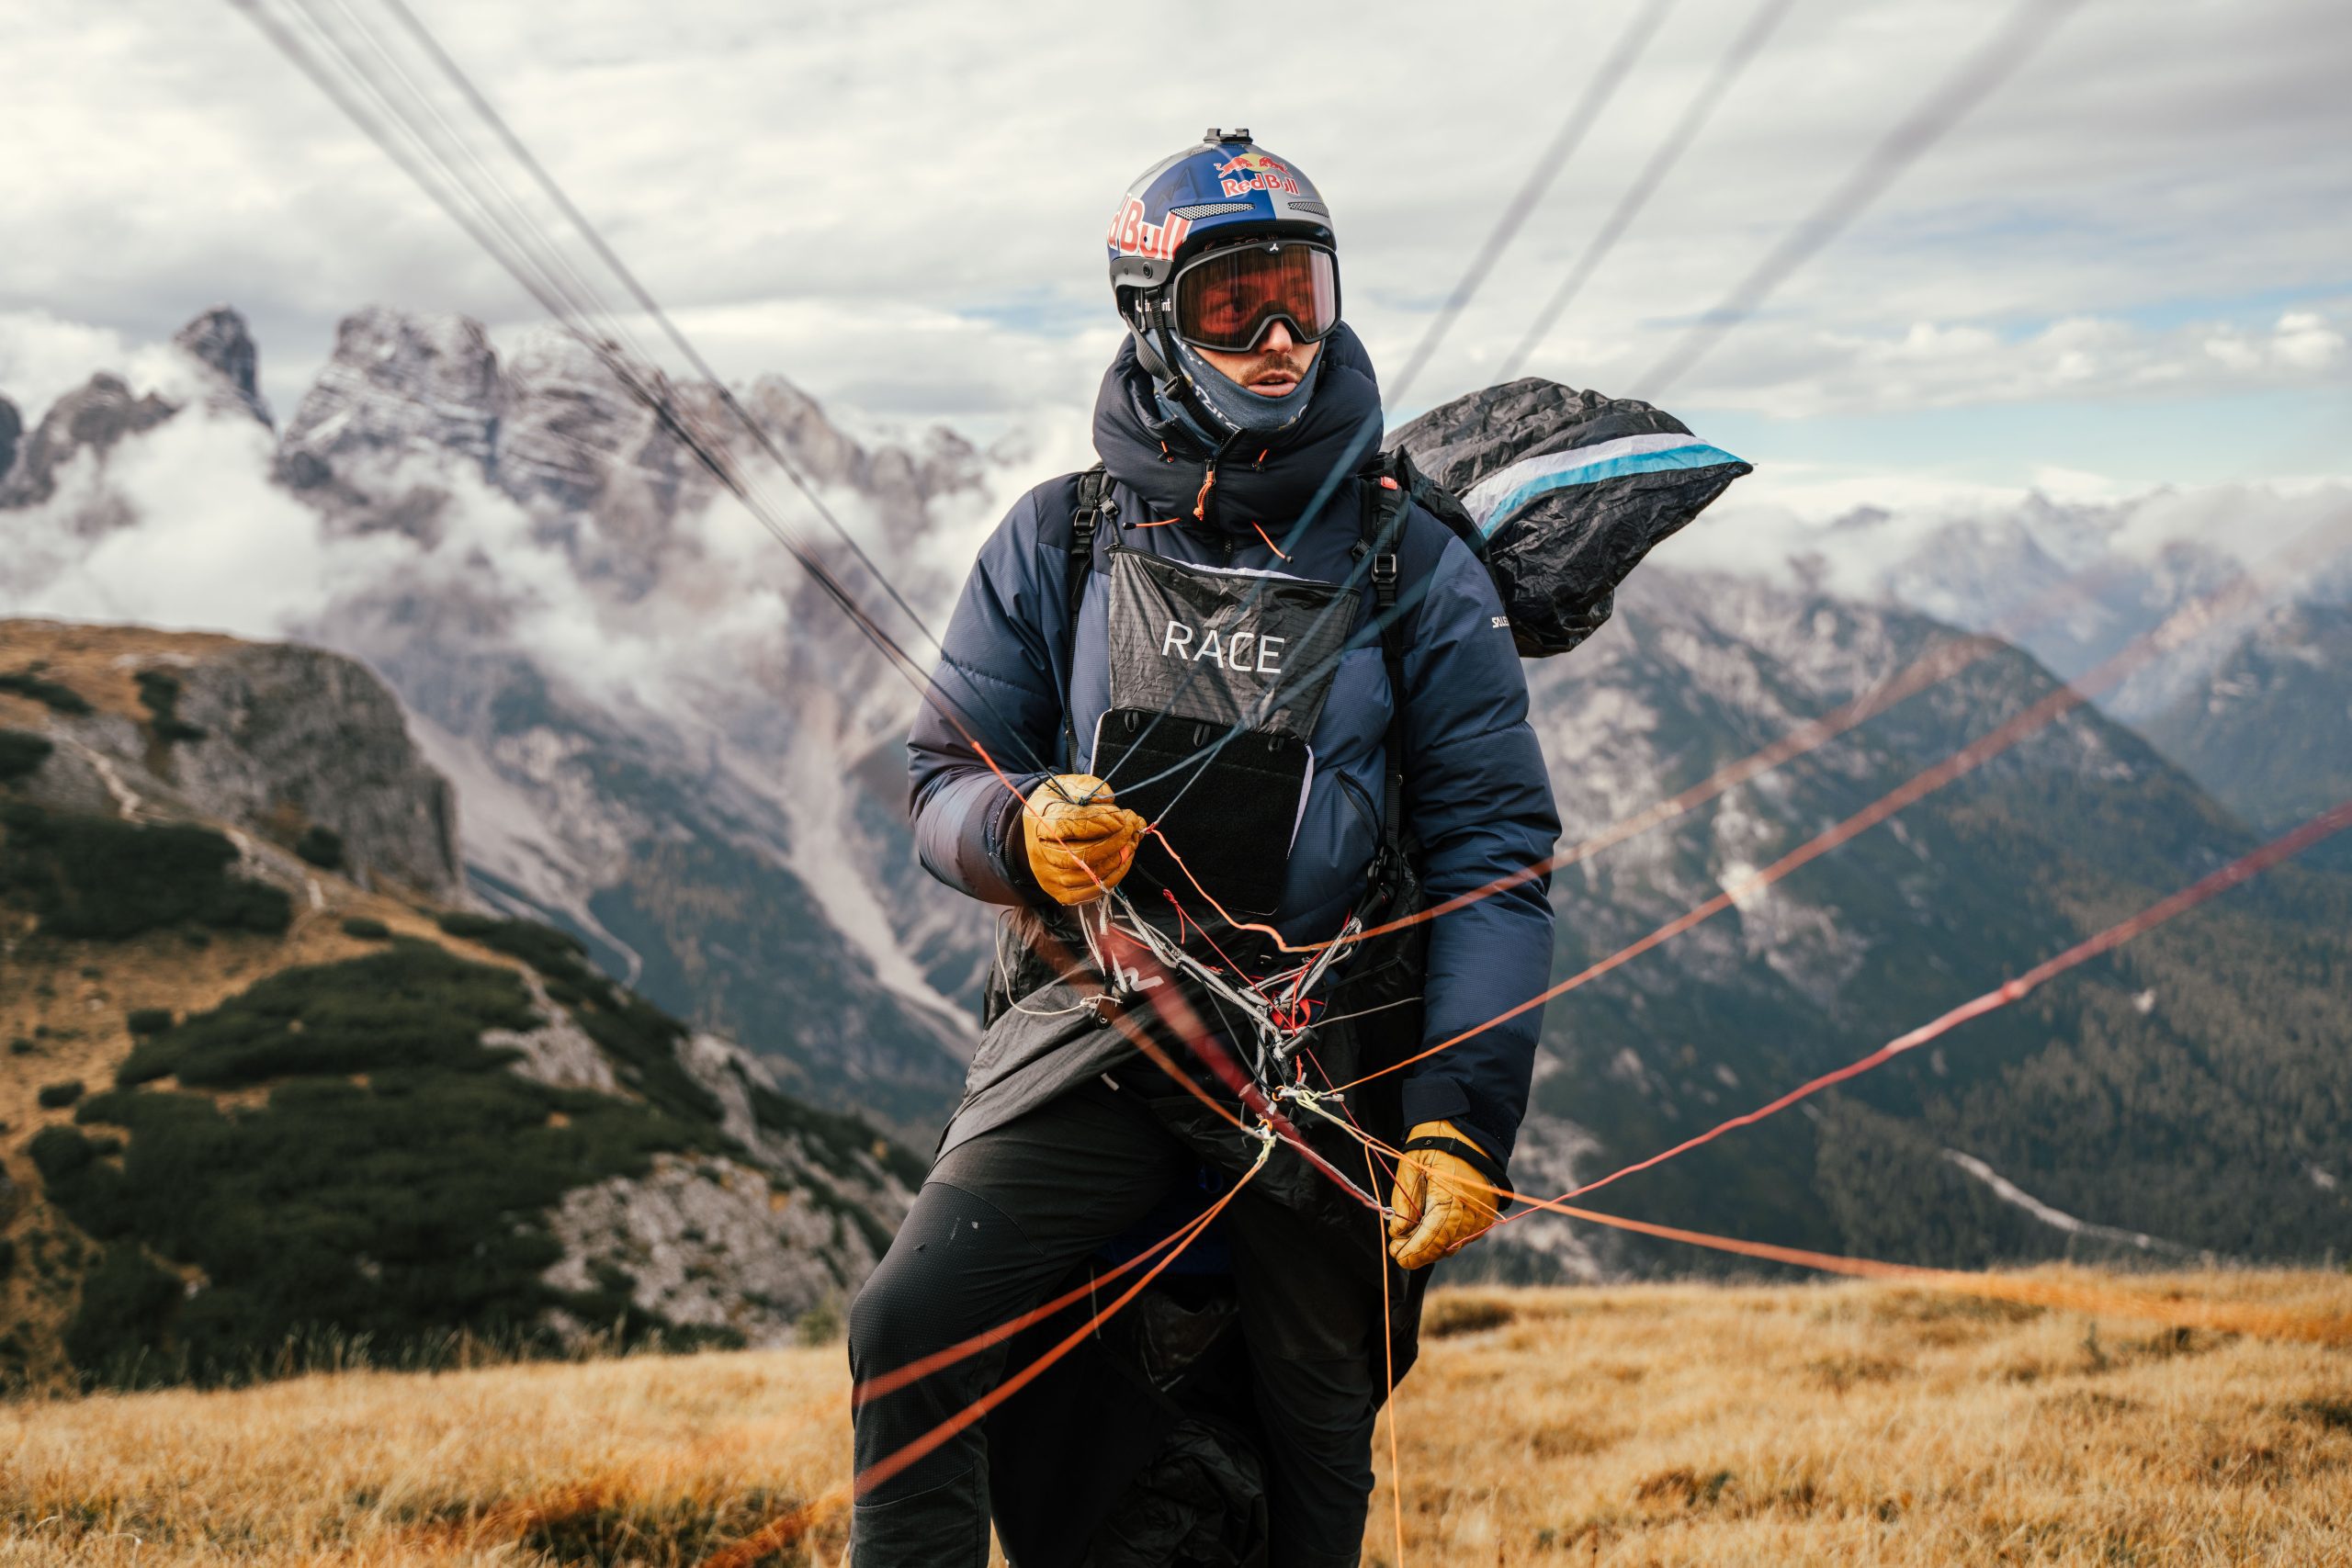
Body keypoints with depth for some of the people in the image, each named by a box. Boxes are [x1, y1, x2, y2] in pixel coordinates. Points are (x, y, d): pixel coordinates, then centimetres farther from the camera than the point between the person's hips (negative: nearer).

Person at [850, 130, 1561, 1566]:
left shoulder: (1413, 569, 1)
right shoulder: (1060, 541, 5)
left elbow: (1496, 854, -2)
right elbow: (946, 776, 9)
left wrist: (1462, 1122, -12)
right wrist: (1024, 832, -17)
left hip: (1316, 1051, 0)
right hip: (1090, 1018, 1)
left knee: (1320, 1436, 8)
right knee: (913, 1329, -18)